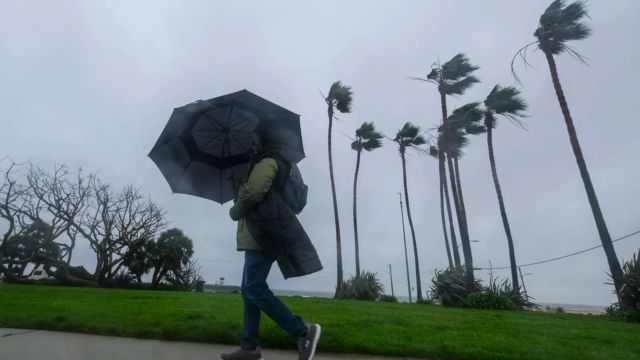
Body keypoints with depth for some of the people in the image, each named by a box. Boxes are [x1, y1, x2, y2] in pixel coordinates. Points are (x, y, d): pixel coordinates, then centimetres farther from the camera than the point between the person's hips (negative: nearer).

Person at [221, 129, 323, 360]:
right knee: (249, 289, 8)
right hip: (258, 233, 10)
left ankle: (303, 331, -12)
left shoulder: (268, 161, -3)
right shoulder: (263, 165, 28)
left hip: (264, 233, -10)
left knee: (254, 288, -14)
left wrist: (235, 212, -2)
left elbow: (252, 192, -17)